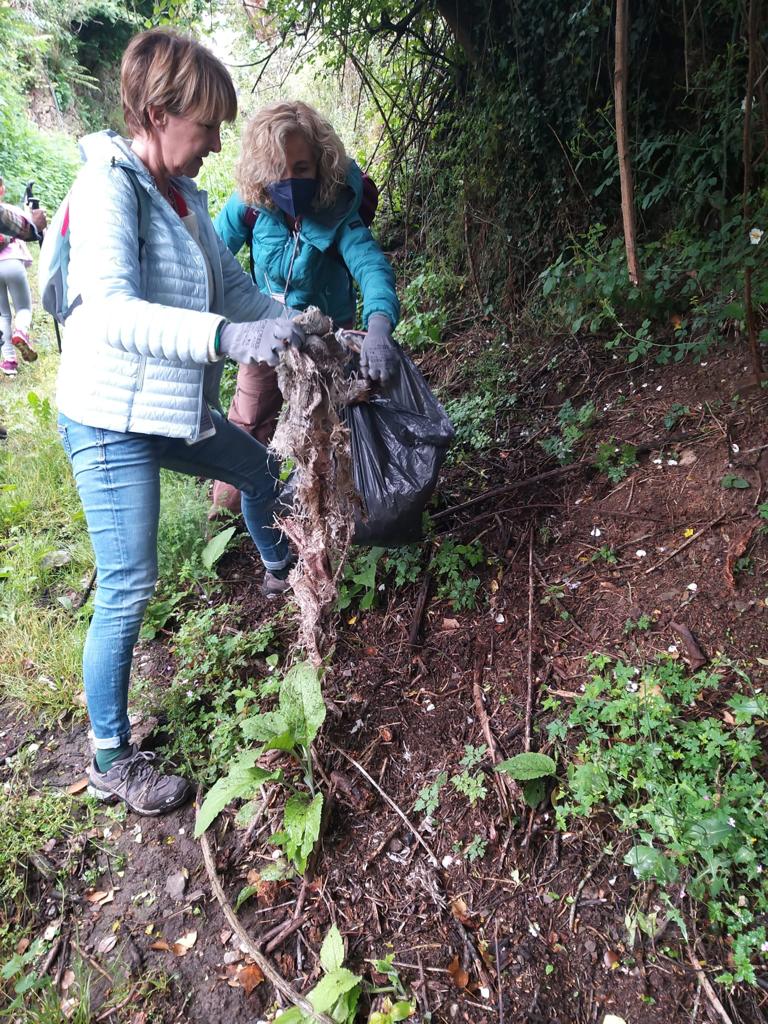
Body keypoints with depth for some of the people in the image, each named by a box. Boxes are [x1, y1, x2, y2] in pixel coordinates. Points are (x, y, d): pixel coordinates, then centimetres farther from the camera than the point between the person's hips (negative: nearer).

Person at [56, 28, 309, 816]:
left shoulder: (184, 196, 8)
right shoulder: (108, 185, -17)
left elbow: (234, 286, 11)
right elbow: (112, 312, -31)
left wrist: (294, 324, -4)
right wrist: (229, 336, -43)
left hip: (176, 409, 9)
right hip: (111, 420, -9)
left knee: (259, 468, 26)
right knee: (128, 588, -6)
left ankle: (280, 572, 57)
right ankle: (111, 762, 12)